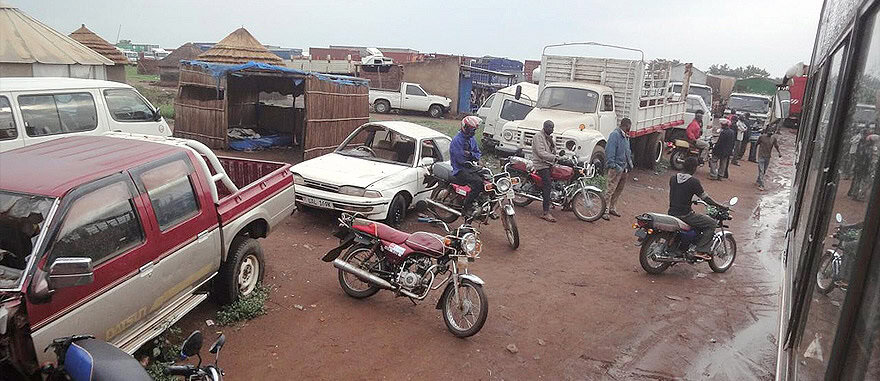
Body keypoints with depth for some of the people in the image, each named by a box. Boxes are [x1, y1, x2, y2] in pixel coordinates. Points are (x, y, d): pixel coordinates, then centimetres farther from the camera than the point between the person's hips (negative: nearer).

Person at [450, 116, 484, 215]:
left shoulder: (472, 139, 13)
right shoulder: (457, 140, -15)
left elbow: (478, 154, 14)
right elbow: (461, 160, -21)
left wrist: (471, 154, -10)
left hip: (470, 167, 8)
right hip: (460, 170, -8)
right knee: (478, 182, -30)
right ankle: (467, 207, -20)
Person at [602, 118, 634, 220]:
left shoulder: (626, 137, 17)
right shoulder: (615, 135, -13)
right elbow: (609, 151, -20)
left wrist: (630, 164, 18)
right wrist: (612, 165, -24)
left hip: (624, 168, 9)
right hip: (616, 168, -9)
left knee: (619, 190, 15)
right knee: (611, 189, -10)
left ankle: (612, 208, 26)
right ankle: (605, 211, -6)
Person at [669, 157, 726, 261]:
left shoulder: (673, 178, 5)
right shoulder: (694, 181, -13)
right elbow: (705, 197, -6)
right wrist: (719, 205, 8)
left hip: (672, 212, 8)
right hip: (685, 215, -8)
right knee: (712, 223, 4)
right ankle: (700, 250, -2)